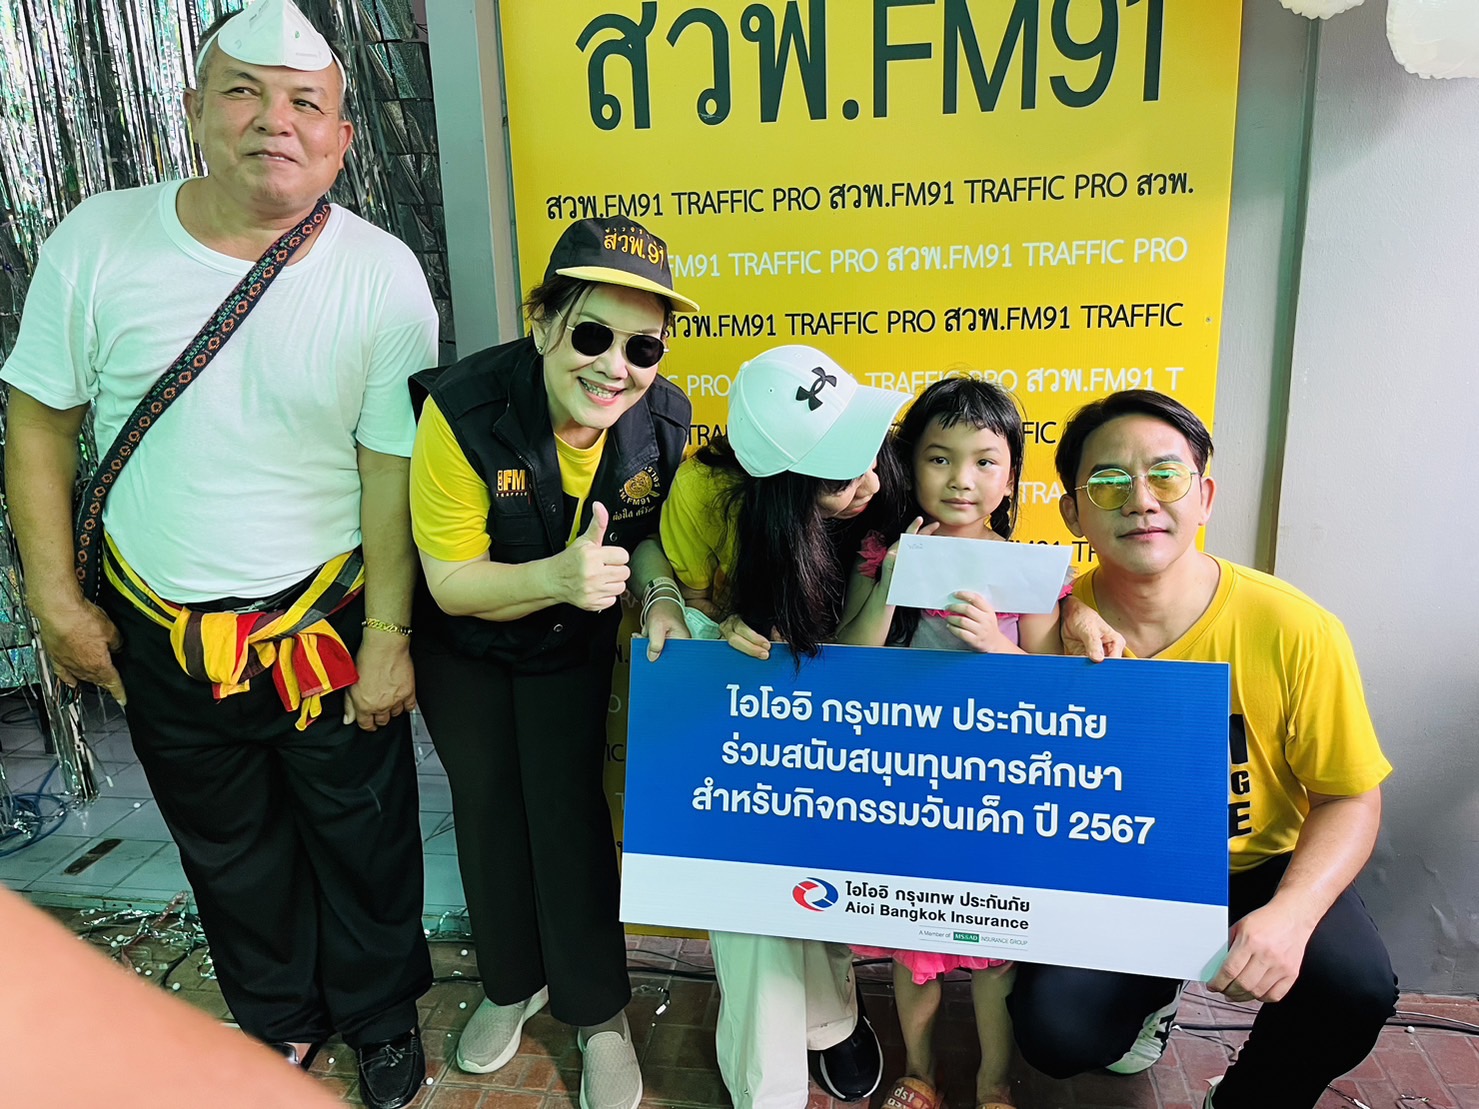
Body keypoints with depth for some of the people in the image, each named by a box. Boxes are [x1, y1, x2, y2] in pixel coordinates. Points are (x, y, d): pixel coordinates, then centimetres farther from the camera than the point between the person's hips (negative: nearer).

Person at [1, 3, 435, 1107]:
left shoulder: (382, 276, -13)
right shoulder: (98, 241, -8)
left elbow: (394, 467, -12)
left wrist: (387, 638, -10)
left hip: (325, 624, -2)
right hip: (160, 634, 3)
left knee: (364, 839, 15)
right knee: (227, 849, 22)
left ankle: (381, 1013, 44)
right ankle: (280, 1020, 49)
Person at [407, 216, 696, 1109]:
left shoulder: (663, 422, -22)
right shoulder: (463, 412, -32)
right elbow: (452, 583, -25)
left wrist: (658, 597, -24)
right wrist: (557, 576, -43)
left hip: (572, 644, 1)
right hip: (462, 645, 0)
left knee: (570, 814, 0)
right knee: (488, 811, 15)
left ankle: (600, 1016, 26)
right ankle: (513, 985, 42)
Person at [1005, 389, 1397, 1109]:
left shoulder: (1296, 631, -19)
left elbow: (1349, 798, -8)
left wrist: (1291, 913, -25)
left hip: (1260, 867, 0)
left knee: (1355, 988, -27)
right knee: (1054, 1032, -18)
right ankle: (1149, 993, 22)